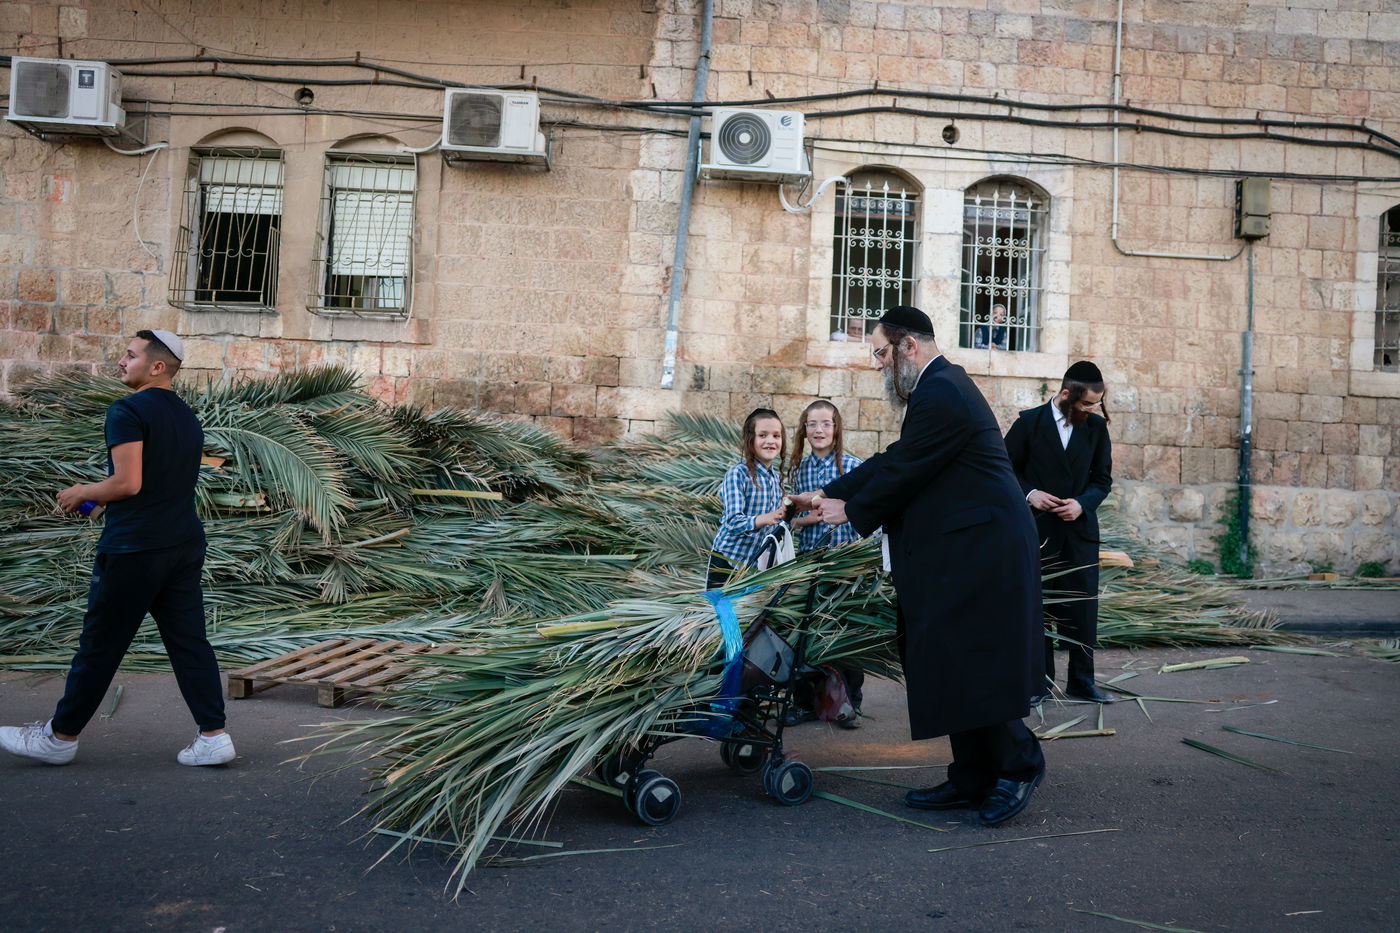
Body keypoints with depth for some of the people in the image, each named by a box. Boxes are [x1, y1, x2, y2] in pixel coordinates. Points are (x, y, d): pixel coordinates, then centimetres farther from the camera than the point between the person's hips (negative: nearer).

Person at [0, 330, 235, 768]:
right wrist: (104, 497, 24)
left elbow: (128, 483, -21)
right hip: (185, 543, 7)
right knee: (189, 640, 8)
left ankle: (61, 736, 23)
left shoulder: (127, 411, -12)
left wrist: (81, 493, -3)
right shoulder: (188, 417, 13)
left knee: (100, 644, 7)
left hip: (133, 549, -7)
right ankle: (214, 736, 7)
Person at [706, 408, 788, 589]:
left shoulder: (776, 477, 5)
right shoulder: (738, 474, -16)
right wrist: (765, 519, -39)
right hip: (728, 560, -6)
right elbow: (734, 521, -24)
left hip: (757, 563, 6)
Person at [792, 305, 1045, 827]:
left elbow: (903, 471, -15)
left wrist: (851, 510, 1)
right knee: (956, 667, 12)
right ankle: (972, 781, 19)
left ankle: (1019, 764, 11)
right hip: (963, 551, 11)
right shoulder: (941, 387, 18)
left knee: (969, 667, -5)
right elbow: (895, 459, 19)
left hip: (978, 553, -11)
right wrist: (827, 495, 17)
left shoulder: (940, 394, -16)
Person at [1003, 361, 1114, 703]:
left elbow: (1102, 478, 8)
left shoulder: (1096, 426, 4)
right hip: (1037, 529, -2)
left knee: (1083, 608, 3)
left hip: (1080, 530, 2)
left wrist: (1083, 503, -11)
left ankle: (1082, 681, 15)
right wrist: (1029, 493, -14)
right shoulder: (1029, 422, -3)